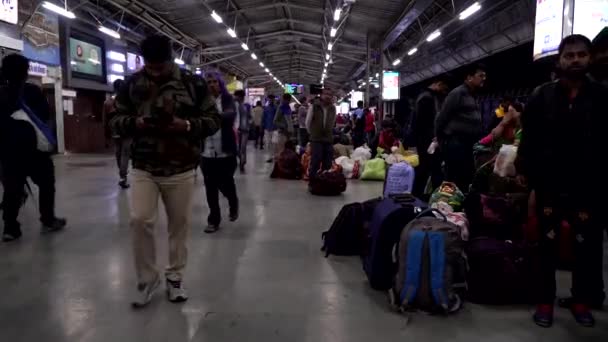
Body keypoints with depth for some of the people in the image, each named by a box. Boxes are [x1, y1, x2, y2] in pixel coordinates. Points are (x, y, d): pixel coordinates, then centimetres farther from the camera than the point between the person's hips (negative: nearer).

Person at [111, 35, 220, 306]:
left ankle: (175, 277, 27)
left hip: (181, 169, -1)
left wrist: (188, 125, -19)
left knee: (179, 224, 8)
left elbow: (213, 120, 0)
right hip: (143, 167, 1)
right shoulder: (132, 84, 4)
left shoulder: (193, 83, -2)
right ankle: (147, 278, 14)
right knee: (139, 220, -7)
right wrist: (134, 123, -13)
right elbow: (116, 120, 10)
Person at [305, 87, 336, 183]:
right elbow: (308, 122, 4)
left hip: (329, 140, 4)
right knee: (315, 163, -6)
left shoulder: (333, 108, 4)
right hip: (316, 139, -4)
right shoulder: (314, 107, -6)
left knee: (327, 164, 5)